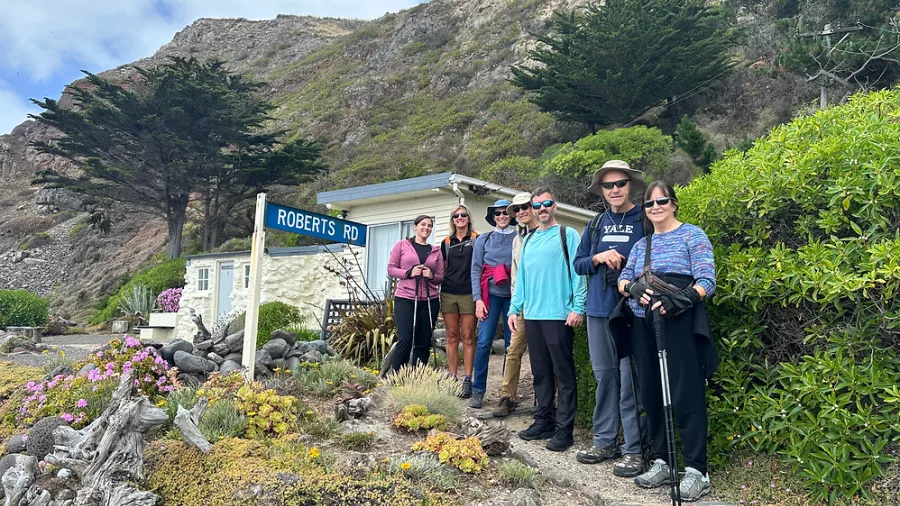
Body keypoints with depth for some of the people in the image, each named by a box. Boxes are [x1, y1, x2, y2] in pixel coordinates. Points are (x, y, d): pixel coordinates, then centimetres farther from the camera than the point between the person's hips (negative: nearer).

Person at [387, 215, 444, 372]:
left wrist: (432, 276, -9)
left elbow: (441, 277, 13)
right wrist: (409, 273, -13)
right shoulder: (402, 245, 6)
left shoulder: (436, 251, 13)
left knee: (423, 342, 4)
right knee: (405, 340, -10)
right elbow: (391, 269, 3)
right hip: (405, 299, -3)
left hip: (430, 301, 3)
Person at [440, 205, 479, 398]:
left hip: (468, 293, -3)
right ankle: (452, 378, 12)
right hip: (448, 293, 4)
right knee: (452, 336, 6)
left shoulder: (476, 239, 3)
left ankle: (467, 381, 3)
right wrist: (439, 280, 10)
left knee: (468, 337, -2)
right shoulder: (446, 242, 14)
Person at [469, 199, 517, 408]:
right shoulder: (483, 239, 9)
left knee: (512, 343, 4)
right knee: (484, 342, -5)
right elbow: (476, 270, 4)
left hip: (513, 295, 0)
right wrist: (478, 299, -6)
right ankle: (478, 391, 3)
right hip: (491, 295, 0)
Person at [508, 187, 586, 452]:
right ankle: (543, 421, 23)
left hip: (559, 316, -6)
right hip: (532, 316, 6)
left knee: (564, 373, 0)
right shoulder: (528, 240, 18)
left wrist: (578, 307, -16)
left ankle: (564, 428, 6)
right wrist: (515, 308, 12)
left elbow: (578, 272, -7)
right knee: (540, 372, 12)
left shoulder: (567, 235, 0)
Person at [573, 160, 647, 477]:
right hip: (599, 310, 5)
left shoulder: (644, 220, 0)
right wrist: (599, 258, -6)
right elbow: (578, 264, 12)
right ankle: (604, 442, 21)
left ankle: (633, 449, 7)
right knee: (604, 376, 10)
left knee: (630, 379, -3)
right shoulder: (596, 224, 13)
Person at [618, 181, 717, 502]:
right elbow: (622, 279, 11)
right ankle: (660, 462, 21)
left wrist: (679, 300, -25)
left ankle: (696, 470, 5)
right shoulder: (641, 244, 17)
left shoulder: (692, 235, 1)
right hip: (644, 326, 6)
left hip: (680, 325, -6)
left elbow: (707, 280, -9)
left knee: (686, 394, -4)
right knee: (651, 394, 9)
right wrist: (633, 288, -13)